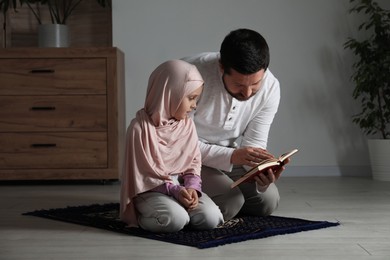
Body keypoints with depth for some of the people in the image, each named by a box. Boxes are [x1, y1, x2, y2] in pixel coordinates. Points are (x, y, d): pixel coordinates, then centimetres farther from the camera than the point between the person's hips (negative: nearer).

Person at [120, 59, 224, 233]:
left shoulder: (187, 125, 4)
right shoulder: (140, 127, -14)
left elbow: (194, 162, 8)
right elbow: (140, 172, -13)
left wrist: (191, 187, -12)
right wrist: (173, 190, -22)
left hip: (181, 186, 5)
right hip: (151, 190, -5)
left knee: (210, 218, -19)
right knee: (175, 220, -32)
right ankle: (141, 216, -3)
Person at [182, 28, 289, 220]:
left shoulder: (270, 87, -18)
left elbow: (254, 144, -11)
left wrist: (263, 171, -34)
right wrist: (231, 156, -38)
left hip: (231, 154, 5)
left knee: (267, 201, -4)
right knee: (230, 203, -23)